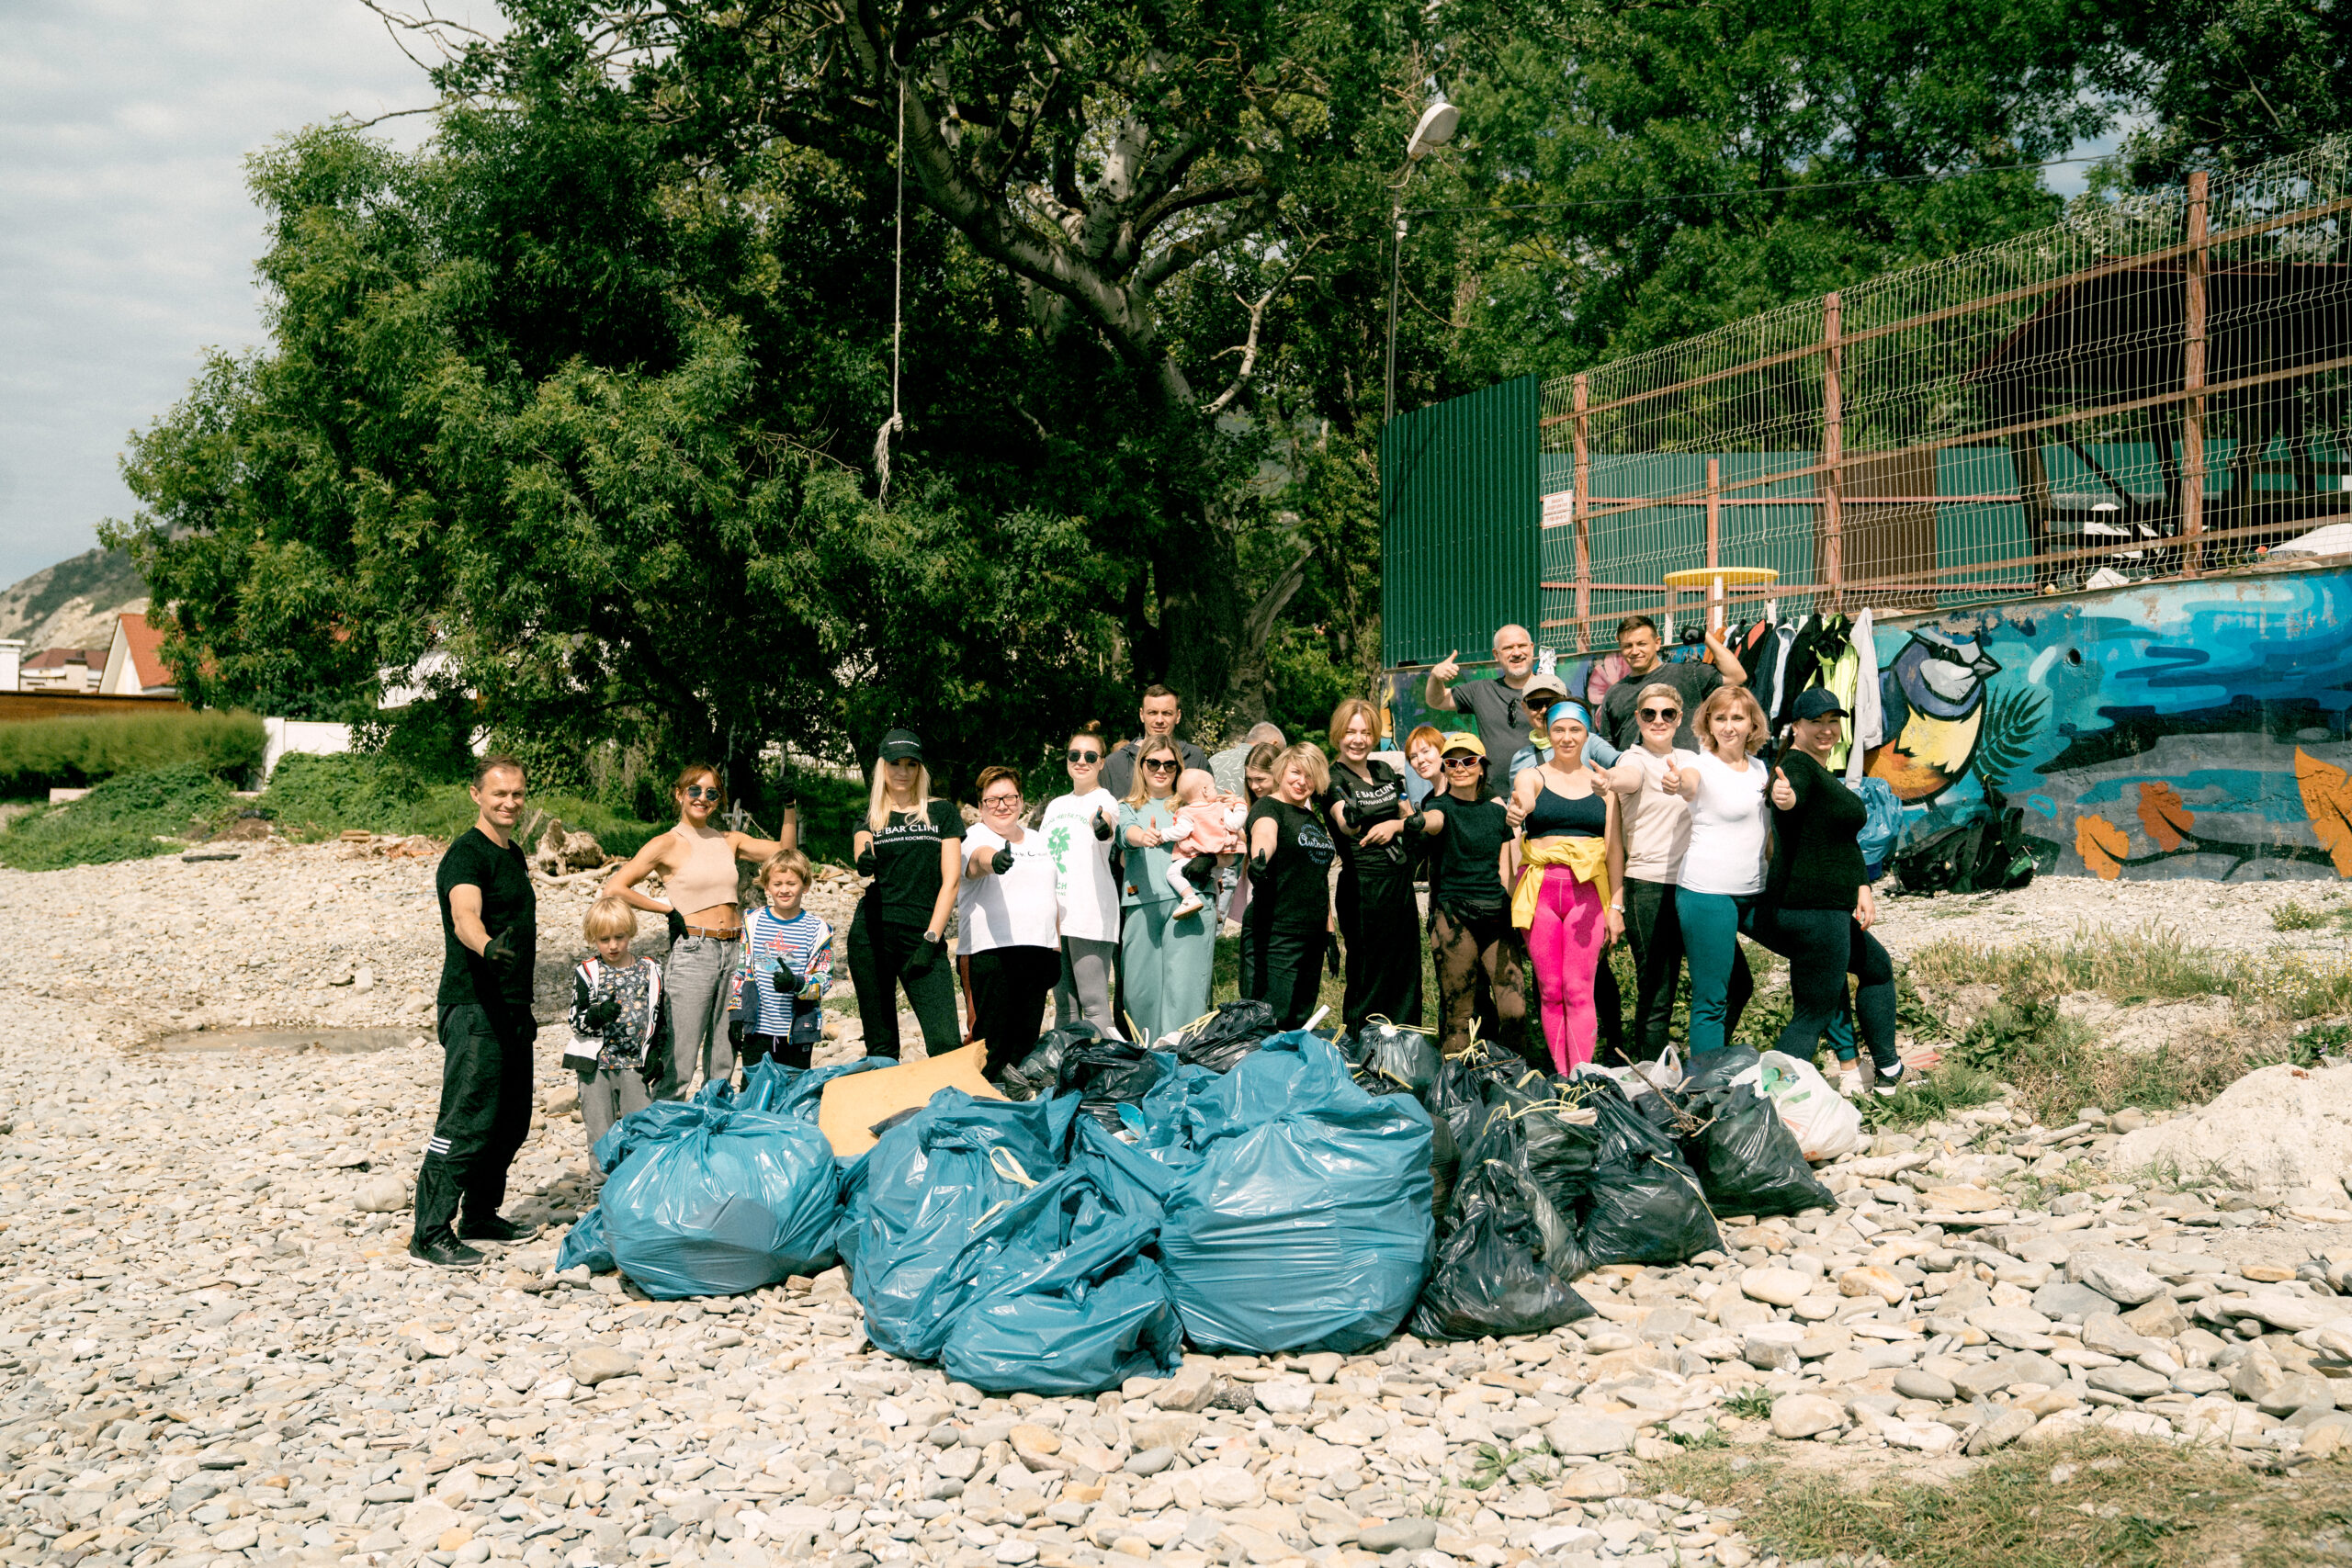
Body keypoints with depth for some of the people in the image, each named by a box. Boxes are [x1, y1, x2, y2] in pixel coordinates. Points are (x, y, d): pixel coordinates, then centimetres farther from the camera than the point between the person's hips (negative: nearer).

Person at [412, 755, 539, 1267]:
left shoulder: (514, 854, 17)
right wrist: (487, 946, -53)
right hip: (473, 1008, -9)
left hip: (511, 1009, 9)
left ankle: (481, 1216, 25)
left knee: (511, 1121, 13)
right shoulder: (466, 855, -12)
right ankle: (430, 1232, -7)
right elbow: (464, 916, -31)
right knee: (466, 1122, -11)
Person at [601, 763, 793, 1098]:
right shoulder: (667, 844, -3)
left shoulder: (728, 841, 12)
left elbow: (784, 850, 14)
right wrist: (667, 908, -7)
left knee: (722, 1065, 11)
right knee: (679, 1066, -7)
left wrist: (790, 807, 3)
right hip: (692, 954, -5)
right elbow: (614, 888, -10)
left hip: (733, 952, 5)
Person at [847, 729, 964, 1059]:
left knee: (946, 1043, -15)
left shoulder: (942, 813, 11)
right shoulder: (870, 820, 14)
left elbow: (951, 879, 4)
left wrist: (930, 939, -6)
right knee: (880, 1045, 1)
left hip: (923, 936, -1)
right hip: (873, 934, 1)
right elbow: (862, 855, -9)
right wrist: (864, 863, -34)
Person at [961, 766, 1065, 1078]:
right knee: (992, 1041, -9)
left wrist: (1058, 946, 20)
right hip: (993, 948, -6)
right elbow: (979, 857, -28)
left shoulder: (1039, 841, 19)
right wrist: (995, 859, -51)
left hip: (1039, 949, 6)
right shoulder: (974, 838, -3)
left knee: (1027, 1040, 8)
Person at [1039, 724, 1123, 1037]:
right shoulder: (1056, 805, 20)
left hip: (1090, 915, -7)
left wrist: (1103, 825, -48)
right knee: (1064, 1004, 10)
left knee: (1094, 1002, -10)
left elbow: (1107, 819, -26)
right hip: (1054, 916, 7)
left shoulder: (1104, 800, -1)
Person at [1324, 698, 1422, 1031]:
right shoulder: (1334, 780, -9)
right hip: (1364, 887, -7)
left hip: (1400, 882, 7)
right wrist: (1353, 818, -52)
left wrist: (1394, 825, -5)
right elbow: (1346, 827, -28)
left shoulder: (1385, 771, 11)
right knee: (1368, 976, -5)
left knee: (1406, 968, 10)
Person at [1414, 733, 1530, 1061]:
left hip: (1497, 917, 4)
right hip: (1454, 918, -4)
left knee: (1514, 1009, -5)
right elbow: (1433, 820, -27)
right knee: (1458, 1014, -2)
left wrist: (1517, 920, 12)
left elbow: (1504, 871, 17)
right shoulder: (1442, 807, -1)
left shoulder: (1497, 811, 14)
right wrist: (1414, 822, -51)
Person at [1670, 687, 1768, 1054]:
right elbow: (1690, 783, -37)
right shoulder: (1704, 767, -9)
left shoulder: (1758, 767, 11)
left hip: (1754, 891, 7)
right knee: (1711, 1000, -6)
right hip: (1707, 891, -7)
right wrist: (1677, 783, -58)